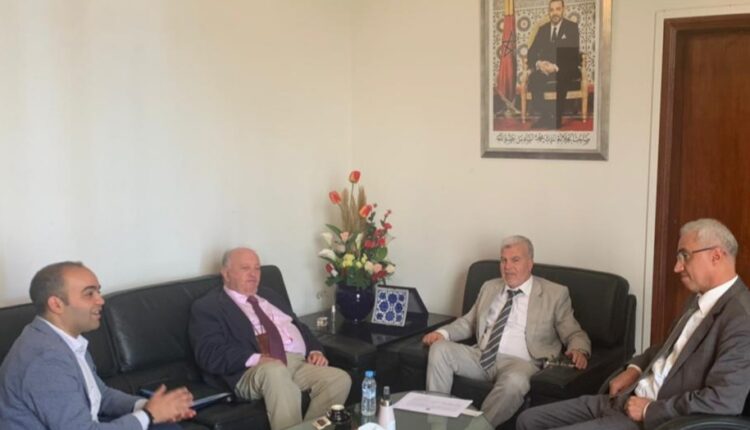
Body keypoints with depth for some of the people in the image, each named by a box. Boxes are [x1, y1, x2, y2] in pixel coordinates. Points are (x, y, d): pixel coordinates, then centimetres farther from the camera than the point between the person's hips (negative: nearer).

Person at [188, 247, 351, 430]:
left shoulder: (269, 295, 28)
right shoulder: (207, 306, 5)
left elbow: (300, 327, 28)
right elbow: (210, 354, -8)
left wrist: (315, 351, 6)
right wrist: (256, 359, -21)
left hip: (301, 362, 6)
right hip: (253, 371, -6)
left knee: (340, 379, -23)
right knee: (275, 371, -41)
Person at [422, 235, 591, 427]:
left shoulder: (555, 294, 5)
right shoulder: (489, 288, 18)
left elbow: (574, 334, 5)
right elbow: (469, 322, 25)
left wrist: (578, 350, -19)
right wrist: (443, 332, 5)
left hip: (519, 362, -4)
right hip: (482, 356, 5)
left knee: (514, 382, -39)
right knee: (440, 348, -20)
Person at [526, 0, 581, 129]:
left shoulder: (572, 27, 4)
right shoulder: (542, 29, 15)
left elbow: (573, 54, -6)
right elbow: (531, 53, 8)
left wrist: (556, 67, -22)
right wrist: (538, 64, -16)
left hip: (565, 71, -3)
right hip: (544, 69, 3)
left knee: (562, 80, -38)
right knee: (533, 79, -30)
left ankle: (557, 119, -28)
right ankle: (544, 117, -21)